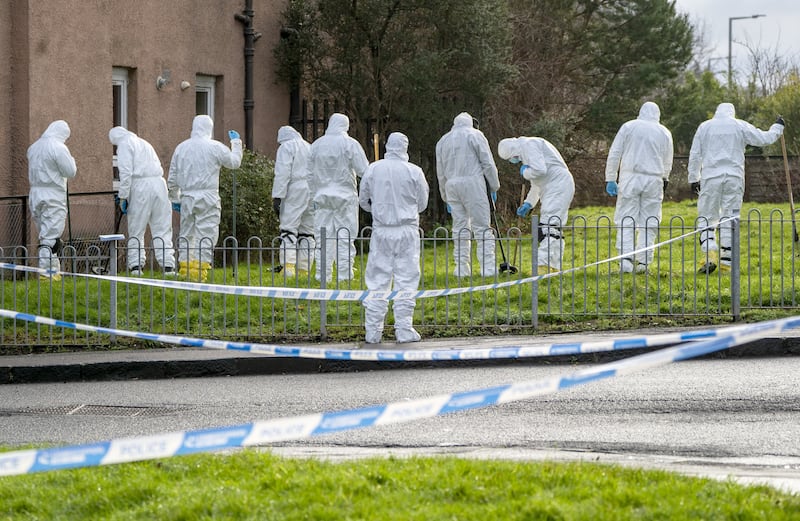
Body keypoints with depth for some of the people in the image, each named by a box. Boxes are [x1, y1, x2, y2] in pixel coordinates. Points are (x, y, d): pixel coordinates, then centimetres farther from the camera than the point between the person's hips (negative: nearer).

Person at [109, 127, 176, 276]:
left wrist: (123, 196, -7)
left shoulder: (124, 145, 3)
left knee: (136, 230, 3)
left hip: (140, 186, -6)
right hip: (159, 184, 6)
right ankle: (168, 265, 0)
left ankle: (136, 265, 0)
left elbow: (126, 172, -9)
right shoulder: (144, 143, 27)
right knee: (162, 228, 6)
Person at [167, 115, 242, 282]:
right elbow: (235, 161, 7)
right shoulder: (215, 147, -5)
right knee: (206, 235, -3)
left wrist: (175, 199, 23)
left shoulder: (181, 148, 9)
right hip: (207, 199, -4)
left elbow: (172, 178, 12)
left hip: (187, 199, 4)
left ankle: (185, 271, 12)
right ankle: (199, 271, -10)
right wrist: (236, 142, 22)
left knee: (186, 234, 12)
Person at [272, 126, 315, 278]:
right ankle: (304, 267, 7)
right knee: (308, 231, 9)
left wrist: (277, 196, -12)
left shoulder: (286, 147, 1)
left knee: (289, 228, -9)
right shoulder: (310, 147, 22)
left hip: (295, 191, -7)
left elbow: (282, 174, -9)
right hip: (313, 191, 7)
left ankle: (288, 265, -20)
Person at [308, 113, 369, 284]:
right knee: (345, 236, 1)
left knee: (324, 236, 6)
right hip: (345, 195, -3)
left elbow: (310, 173, 9)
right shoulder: (350, 144, -6)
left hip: (322, 195, 3)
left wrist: (314, 194, 17)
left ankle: (323, 274, 4)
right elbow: (363, 170, -10)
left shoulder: (316, 145, 5)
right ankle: (344, 274, -2)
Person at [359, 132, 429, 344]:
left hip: (381, 231, 2)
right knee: (405, 280, 3)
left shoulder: (373, 169, -1)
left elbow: (363, 201, 9)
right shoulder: (414, 172, -6)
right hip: (407, 230, -2)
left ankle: (373, 331, 6)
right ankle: (404, 330, 2)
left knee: (378, 281, 6)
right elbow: (422, 204, 4)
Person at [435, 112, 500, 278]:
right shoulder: (475, 135, 5)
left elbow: (440, 172, 21)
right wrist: (494, 187, 7)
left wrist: (446, 198, 26)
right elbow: (488, 163, -1)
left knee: (459, 228, 9)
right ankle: (488, 267, -10)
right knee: (482, 227, -4)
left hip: (451, 185, 4)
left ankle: (462, 267, 5)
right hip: (472, 183, -4)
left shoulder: (443, 141, 19)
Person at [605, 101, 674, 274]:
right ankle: (643, 261, 3)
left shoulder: (628, 127, 4)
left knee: (626, 220, -1)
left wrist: (610, 179, 6)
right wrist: (664, 179, 34)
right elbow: (668, 162, 17)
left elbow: (614, 154, 1)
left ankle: (626, 258, -15)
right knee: (649, 222, 6)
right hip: (654, 180, 1)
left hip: (630, 178, -1)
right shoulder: (664, 133, 10)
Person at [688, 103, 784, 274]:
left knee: (706, 217, 4)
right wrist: (777, 127, 27)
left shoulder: (704, 127, 7)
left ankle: (709, 254, -16)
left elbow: (695, 155, 7)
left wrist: (693, 178, 15)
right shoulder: (740, 126, 5)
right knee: (730, 218, 4)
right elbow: (764, 138, 8)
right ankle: (726, 260, 2)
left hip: (710, 177, 0)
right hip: (734, 177, 0)